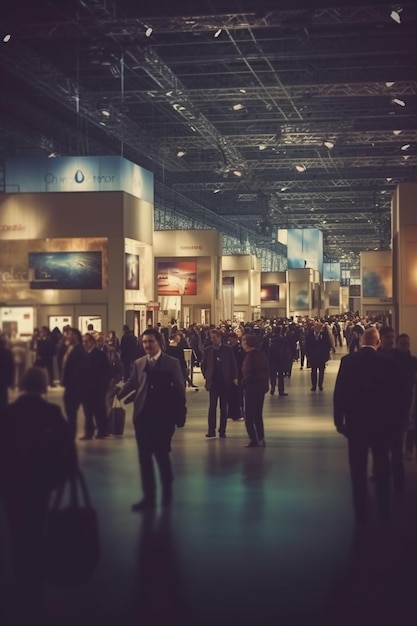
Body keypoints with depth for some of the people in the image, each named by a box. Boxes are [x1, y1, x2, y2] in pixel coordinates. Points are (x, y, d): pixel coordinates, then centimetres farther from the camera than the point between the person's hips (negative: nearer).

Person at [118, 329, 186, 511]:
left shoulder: (172, 363, -2)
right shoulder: (138, 363, 7)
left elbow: (179, 390, -2)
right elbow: (131, 385, 1)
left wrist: (180, 415, -6)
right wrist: (118, 396, -16)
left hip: (163, 417, -3)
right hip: (143, 417, 3)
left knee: (162, 456, 4)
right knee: (145, 458, 5)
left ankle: (167, 492, 28)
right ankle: (149, 497, 13)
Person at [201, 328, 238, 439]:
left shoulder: (228, 349, 1)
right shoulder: (207, 350, 4)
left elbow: (233, 364, 4)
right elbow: (203, 365, 13)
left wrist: (234, 378, -4)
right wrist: (207, 377, 6)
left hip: (225, 382, 0)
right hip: (213, 382, 0)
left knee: (224, 407, 5)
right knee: (212, 406, -10)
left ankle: (222, 431, 11)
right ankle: (211, 431, -9)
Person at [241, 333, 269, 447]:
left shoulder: (250, 356, -17)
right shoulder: (262, 354, 7)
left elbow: (248, 373, -20)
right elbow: (266, 371, 10)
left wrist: (244, 382, -4)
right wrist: (265, 384, 13)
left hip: (251, 388, -8)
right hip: (262, 387, 8)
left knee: (249, 416, 1)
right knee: (258, 414, 17)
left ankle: (254, 440, -1)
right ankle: (261, 439, 19)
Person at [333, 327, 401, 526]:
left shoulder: (348, 360, -9)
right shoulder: (387, 363, -10)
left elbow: (339, 392, -8)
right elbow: (394, 395, -5)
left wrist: (338, 420, 2)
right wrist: (390, 418, 11)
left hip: (355, 422, 0)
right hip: (381, 422, 0)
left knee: (358, 471, 7)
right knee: (382, 469, 16)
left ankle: (361, 515, 10)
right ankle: (384, 512, 23)